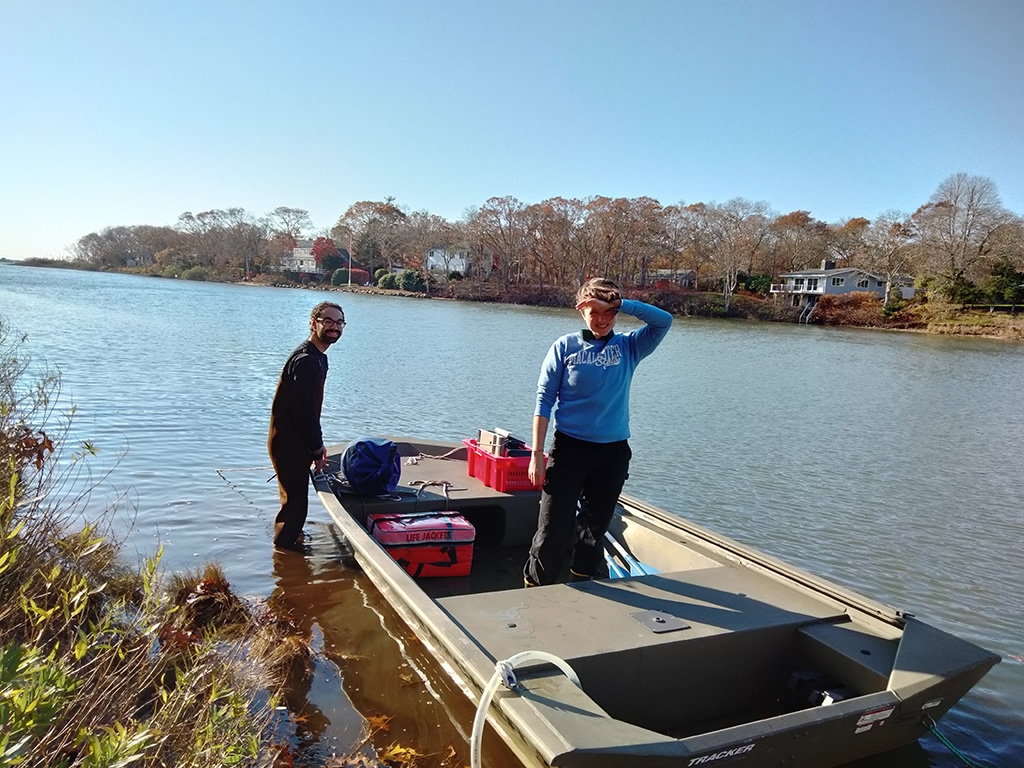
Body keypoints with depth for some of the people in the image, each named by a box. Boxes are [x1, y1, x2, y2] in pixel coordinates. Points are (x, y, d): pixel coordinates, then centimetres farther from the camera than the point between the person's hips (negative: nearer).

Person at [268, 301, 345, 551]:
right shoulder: (305, 360, -22)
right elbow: (304, 410, -23)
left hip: (296, 441, 10)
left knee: (294, 501, 23)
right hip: (289, 443, -10)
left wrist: (317, 444, 13)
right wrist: (317, 448, -13)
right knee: (295, 505, -2)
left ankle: (288, 543, 39)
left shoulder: (318, 357, 11)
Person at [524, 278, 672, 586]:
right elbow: (544, 399, -3)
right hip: (570, 447, -3)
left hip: (614, 452, 3)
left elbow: (664, 321, -9)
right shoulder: (565, 346, -1)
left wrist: (619, 303, -16)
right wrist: (537, 453, -8)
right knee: (553, 529, -4)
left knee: (595, 530, 15)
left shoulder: (629, 347, 5)